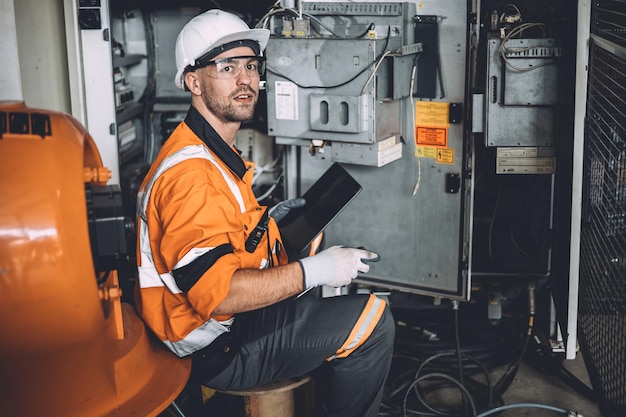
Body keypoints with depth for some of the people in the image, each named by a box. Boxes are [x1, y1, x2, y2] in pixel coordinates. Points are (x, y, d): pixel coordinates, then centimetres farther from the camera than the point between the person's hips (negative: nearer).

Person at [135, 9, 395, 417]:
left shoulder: (217, 152, 10)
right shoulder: (191, 172, -25)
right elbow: (217, 293, -31)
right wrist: (313, 271, -25)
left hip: (231, 319, 11)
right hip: (217, 350, -11)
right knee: (373, 321, -15)